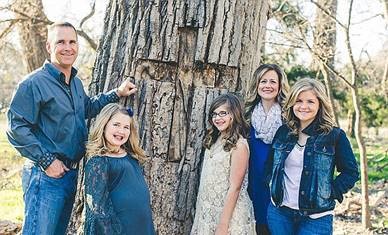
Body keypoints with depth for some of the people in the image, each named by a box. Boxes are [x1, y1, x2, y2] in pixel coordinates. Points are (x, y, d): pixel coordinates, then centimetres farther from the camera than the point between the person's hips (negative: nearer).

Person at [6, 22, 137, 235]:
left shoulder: (76, 83, 12)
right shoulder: (34, 83, -13)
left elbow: (87, 108, 30)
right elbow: (16, 128, -17)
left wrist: (116, 94, 19)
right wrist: (47, 161, -18)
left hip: (70, 174, 8)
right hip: (45, 176, -8)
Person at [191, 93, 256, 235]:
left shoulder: (239, 145, -17)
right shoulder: (214, 140, 5)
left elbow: (234, 188, -20)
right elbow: (207, 179, 9)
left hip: (228, 211, -7)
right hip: (209, 210, 7)